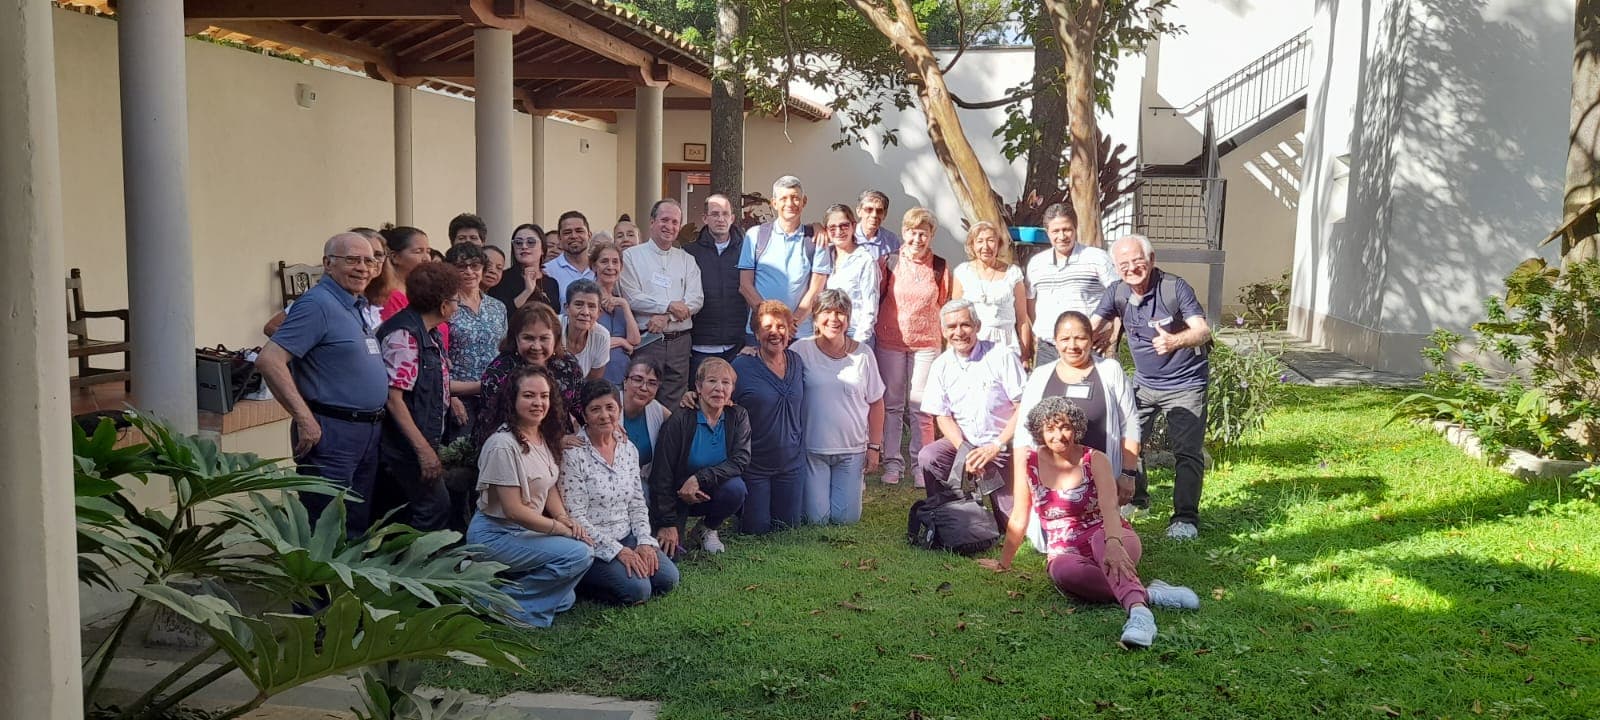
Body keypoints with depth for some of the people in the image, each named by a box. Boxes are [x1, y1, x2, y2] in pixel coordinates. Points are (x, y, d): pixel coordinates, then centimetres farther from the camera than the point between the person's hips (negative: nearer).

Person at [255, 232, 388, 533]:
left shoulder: (359, 306, 15)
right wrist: (305, 419, -22)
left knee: (358, 528, 16)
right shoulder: (318, 304, -13)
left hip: (368, 433, 9)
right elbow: (269, 361, -21)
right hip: (331, 433, -9)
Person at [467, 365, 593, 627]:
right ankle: (503, 600, -10)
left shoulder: (545, 437, 5)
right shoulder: (504, 445, -21)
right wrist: (561, 528, -15)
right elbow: (514, 510, -21)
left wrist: (564, 518, -7)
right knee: (579, 554, -22)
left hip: (526, 529, 8)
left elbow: (550, 487, 12)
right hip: (495, 534, -8)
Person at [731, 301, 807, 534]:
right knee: (756, 529, 4)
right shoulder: (741, 366, -14)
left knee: (789, 526, 12)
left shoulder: (796, 363, 2)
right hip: (753, 464, -4)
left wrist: (800, 449, 14)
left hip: (792, 462, 4)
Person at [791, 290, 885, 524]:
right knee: (817, 519, -3)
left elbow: (875, 403, 6)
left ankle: (857, 483, 34)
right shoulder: (801, 351, -7)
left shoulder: (863, 354, 0)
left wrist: (875, 447, 4)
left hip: (852, 450, 2)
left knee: (846, 518, 2)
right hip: (812, 449, -1)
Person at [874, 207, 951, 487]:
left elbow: (944, 305, 12)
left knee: (921, 405, 0)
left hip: (926, 343, 0)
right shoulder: (889, 262, -1)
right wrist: (873, 329, 5)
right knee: (892, 403, 5)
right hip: (890, 341, 0)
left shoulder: (940, 267, 2)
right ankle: (892, 463, 12)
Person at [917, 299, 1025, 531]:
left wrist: (995, 447, -16)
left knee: (1013, 524, -12)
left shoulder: (1001, 356, -7)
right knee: (928, 457, -29)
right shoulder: (940, 366, 4)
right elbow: (942, 416, 3)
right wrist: (964, 451, -14)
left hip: (1003, 446, -3)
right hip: (962, 442, 3)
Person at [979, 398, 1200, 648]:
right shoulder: (1028, 462, -2)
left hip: (1106, 541, -1)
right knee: (1063, 571, -37)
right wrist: (1004, 562, 9)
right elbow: (1020, 518, 5)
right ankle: (1148, 594, -35)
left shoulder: (1095, 460, -8)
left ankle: (1138, 610, -61)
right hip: (1067, 553, 1)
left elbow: (1109, 507, -26)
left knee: (1101, 538, -39)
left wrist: (1112, 544, -44)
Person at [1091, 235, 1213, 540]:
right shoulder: (1117, 293, -5)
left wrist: (1175, 341, -48)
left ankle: (1185, 517, -3)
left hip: (1185, 384, -5)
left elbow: (1203, 331, -27)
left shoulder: (1175, 287, -20)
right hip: (1144, 383, 5)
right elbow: (1092, 328, -11)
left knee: (1188, 451, -10)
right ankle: (1135, 496, 31)